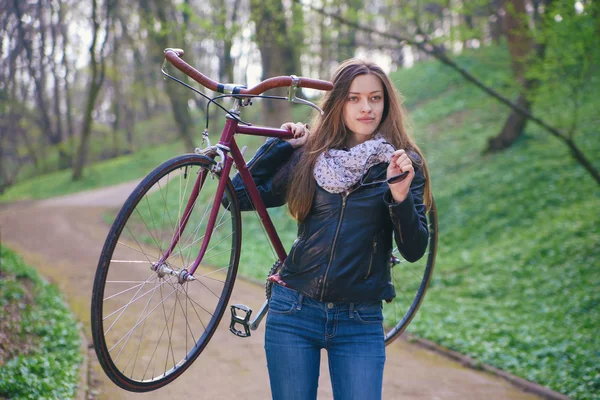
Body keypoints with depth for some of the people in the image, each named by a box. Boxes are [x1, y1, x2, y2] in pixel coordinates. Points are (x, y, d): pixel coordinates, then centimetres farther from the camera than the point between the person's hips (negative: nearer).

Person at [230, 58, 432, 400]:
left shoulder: (404, 164, 0)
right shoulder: (309, 156, 3)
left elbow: (414, 251, -6)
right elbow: (240, 196, 1)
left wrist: (400, 197, -22)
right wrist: (281, 144, 2)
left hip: (360, 323, -1)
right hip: (294, 311, 1)